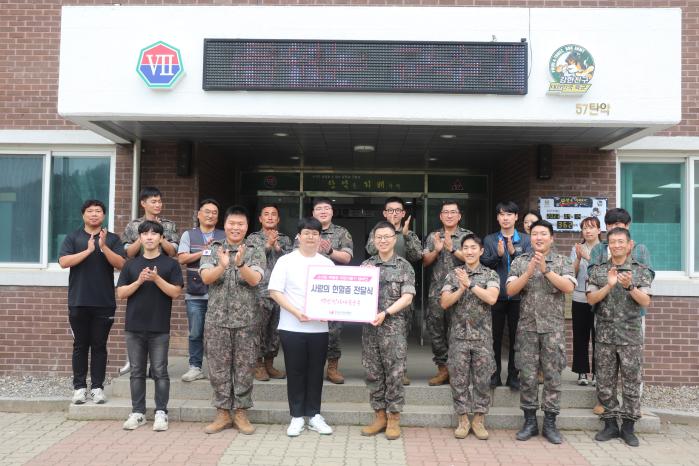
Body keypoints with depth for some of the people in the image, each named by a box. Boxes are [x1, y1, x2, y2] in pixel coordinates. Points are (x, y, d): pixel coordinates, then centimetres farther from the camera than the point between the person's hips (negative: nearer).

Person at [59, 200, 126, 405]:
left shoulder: (112, 239, 6)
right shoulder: (73, 238, 6)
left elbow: (121, 264, -5)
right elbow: (64, 262, -7)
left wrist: (104, 247, -17)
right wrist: (88, 250, -15)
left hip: (104, 303, 0)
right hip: (78, 302, 0)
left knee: (99, 346, 4)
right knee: (80, 345, 6)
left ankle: (97, 386, 10)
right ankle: (79, 387, 13)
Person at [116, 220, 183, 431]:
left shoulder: (170, 264, 1)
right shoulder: (131, 264, 9)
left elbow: (175, 292, -6)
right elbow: (121, 293, 4)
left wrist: (157, 278, -18)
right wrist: (139, 281, -11)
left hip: (159, 328, -3)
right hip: (134, 326, 3)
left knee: (160, 372, 2)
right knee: (137, 372, 9)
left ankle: (161, 413, 10)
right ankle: (138, 412, 18)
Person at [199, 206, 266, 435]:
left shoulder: (255, 252, 2)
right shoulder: (212, 250, 6)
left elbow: (254, 280, -13)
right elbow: (206, 277, -10)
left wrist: (240, 264, -32)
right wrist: (222, 266, -30)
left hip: (246, 321, -1)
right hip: (217, 320, 1)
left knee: (244, 368, 4)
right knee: (218, 368, 6)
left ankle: (241, 413, 16)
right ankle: (223, 413, 18)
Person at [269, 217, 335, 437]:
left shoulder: (327, 263, 9)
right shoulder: (286, 261, -1)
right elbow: (274, 292, -5)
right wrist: (295, 312, -17)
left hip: (319, 327, 3)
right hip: (292, 327, -2)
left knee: (316, 371, 9)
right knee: (295, 372, 5)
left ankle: (314, 415, 21)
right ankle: (297, 417, 17)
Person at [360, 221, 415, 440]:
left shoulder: (404, 266, 1)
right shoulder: (366, 265, 10)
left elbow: (407, 297, -6)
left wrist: (385, 313, -17)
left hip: (393, 326, -3)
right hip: (369, 326, 3)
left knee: (394, 373, 1)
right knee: (374, 374, 9)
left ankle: (393, 418, 13)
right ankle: (379, 416, 20)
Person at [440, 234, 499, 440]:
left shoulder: (491, 275, 2)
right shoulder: (453, 275, 6)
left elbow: (491, 298, -15)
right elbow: (444, 303, -3)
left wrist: (470, 283, -16)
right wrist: (462, 288, -14)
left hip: (482, 336, -1)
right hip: (459, 336, 1)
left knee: (482, 380, 4)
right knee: (459, 379, 4)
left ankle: (479, 420, 16)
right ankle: (463, 420, 16)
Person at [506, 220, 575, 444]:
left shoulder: (562, 261, 4)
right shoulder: (520, 262, 6)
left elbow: (569, 287, -11)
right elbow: (510, 290, -4)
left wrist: (546, 270, -18)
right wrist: (529, 271, -16)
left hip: (553, 327, 0)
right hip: (527, 327, 1)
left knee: (552, 376, 3)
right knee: (527, 376, 3)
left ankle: (550, 424, 13)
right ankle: (530, 422, 15)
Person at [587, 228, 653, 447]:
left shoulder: (641, 271, 3)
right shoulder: (598, 271, 6)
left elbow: (646, 302, -5)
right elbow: (591, 299, -2)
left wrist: (629, 286, -20)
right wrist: (609, 285, -15)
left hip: (631, 335, -1)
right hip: (605, 334, 1)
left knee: (631, 381, 2)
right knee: (605, 382, 5)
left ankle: (628, 427, 13)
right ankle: (610, 424, 16)